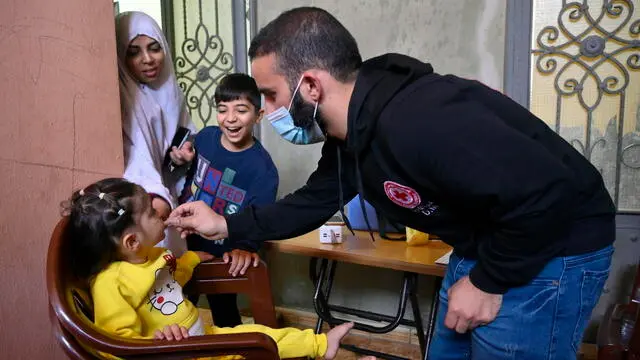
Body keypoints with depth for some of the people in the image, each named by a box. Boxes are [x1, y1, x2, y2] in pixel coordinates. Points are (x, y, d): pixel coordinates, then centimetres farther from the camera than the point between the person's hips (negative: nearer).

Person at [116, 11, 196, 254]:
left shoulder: (170, 92, 6)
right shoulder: (120, 98, -17)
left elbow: (188, 136, 18)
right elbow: (135, 158, -29)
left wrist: (187, 150, -4)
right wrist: (155, 197, -46)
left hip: (169, 197, 7)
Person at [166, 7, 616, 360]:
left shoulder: (419, 123, -35)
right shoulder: (348, 134, -2)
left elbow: (548, 194, -33)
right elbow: (312, 203, 11)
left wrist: (487, 283, -21)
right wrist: (226, 225, 6)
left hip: (553, 249, -9)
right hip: (485, 244, 9)